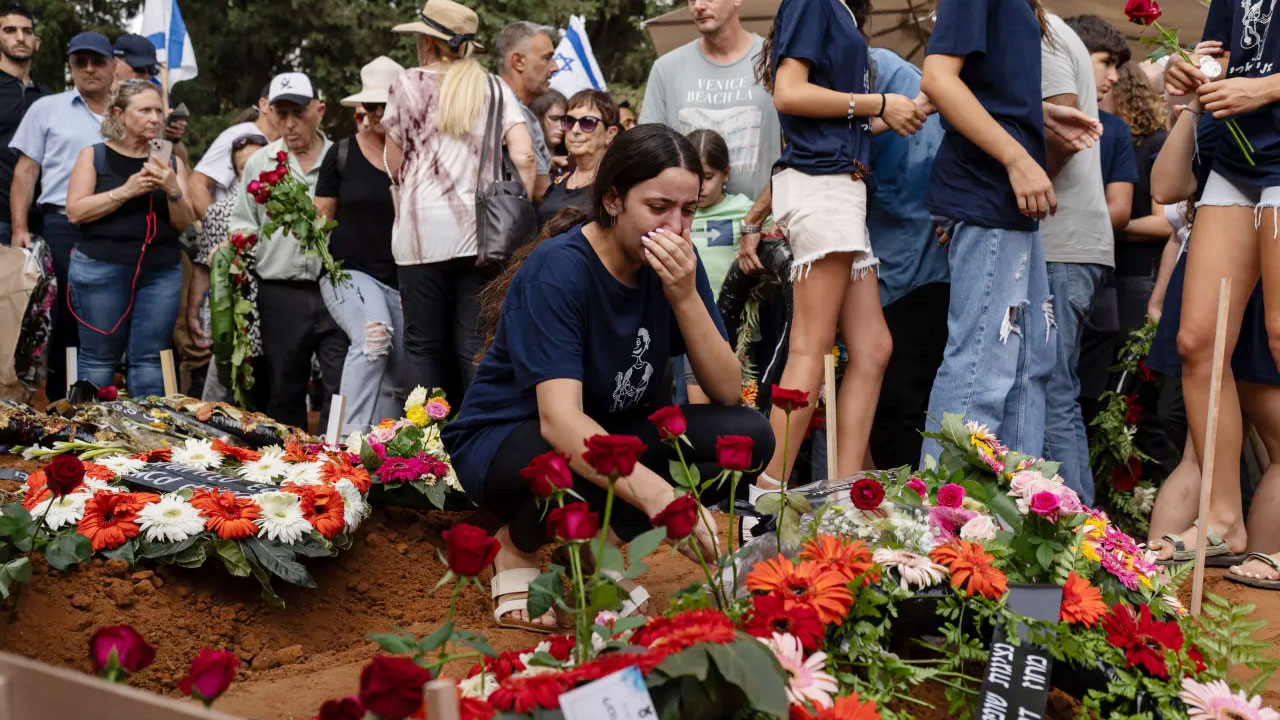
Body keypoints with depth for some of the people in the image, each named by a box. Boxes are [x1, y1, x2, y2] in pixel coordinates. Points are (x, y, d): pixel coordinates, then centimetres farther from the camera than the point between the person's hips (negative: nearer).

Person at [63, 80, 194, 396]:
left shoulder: (171, 163, 13)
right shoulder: (94, 156, 6)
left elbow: (184, 223, 7)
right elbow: (75, 211, -5)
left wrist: (172, 191, -12)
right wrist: (125, 192, -13)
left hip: (162, 272, 3)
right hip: (101, 269, -2)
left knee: (149, 361, -1)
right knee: (99, 359, -3)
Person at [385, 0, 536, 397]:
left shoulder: (409, 84, 4)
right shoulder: (493, 88, 9)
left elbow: (395, 163, 5)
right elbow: (523, 155, -3)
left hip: (422, 230, -2)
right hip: (481, 230, 2)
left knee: (423, 345, 5)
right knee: (476, 345, 4)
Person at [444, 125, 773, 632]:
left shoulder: (673, 263, -8)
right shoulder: (558, 269, -26)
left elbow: (726, 392, -11)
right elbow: (560, 419, -38)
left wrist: (685, 295, -27)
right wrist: (656, 493, -53)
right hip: (504, 439, -6)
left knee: (749, 435, -15)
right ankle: (517, 545, -5)